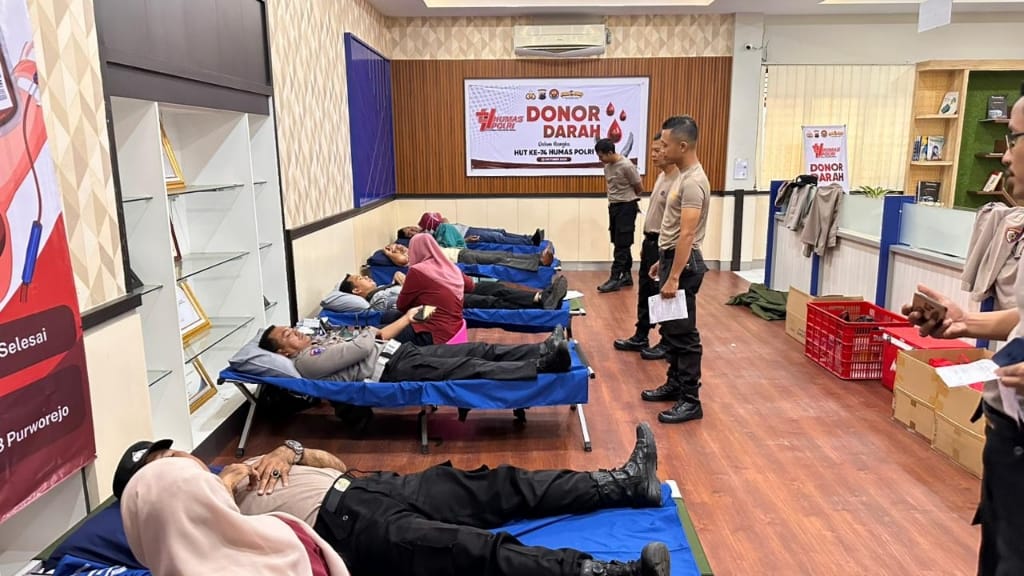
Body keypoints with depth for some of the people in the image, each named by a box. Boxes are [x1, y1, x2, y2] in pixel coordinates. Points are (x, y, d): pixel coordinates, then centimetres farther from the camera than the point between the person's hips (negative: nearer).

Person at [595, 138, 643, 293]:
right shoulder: (607, 165, 6)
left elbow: (639, 189, -8)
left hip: (626, 207, -8)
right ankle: (627, 275, 20)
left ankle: (615, 279, -4)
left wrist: (627, 198, 7)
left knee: (621, 244, -5)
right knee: (620, 244, 11)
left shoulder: (627, 166, -18)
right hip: (613, 206, 8)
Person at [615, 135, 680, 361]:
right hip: (650, 242, 10)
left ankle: (668, 344, 15)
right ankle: (640, 338, 29)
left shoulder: (677, 182, -21)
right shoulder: (662, 176, 11)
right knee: (645, 294, 17)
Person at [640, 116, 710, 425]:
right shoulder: (684, 176, 13)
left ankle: (690, 400, 4)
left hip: (684, 264, -11)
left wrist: (674, 277, -26)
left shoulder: (693, 182, -20)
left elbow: (687, 234, -25)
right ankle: (675, 384, 29)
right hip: (673, 258, 11)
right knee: (670, 330, 18)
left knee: (684, 334, -4)